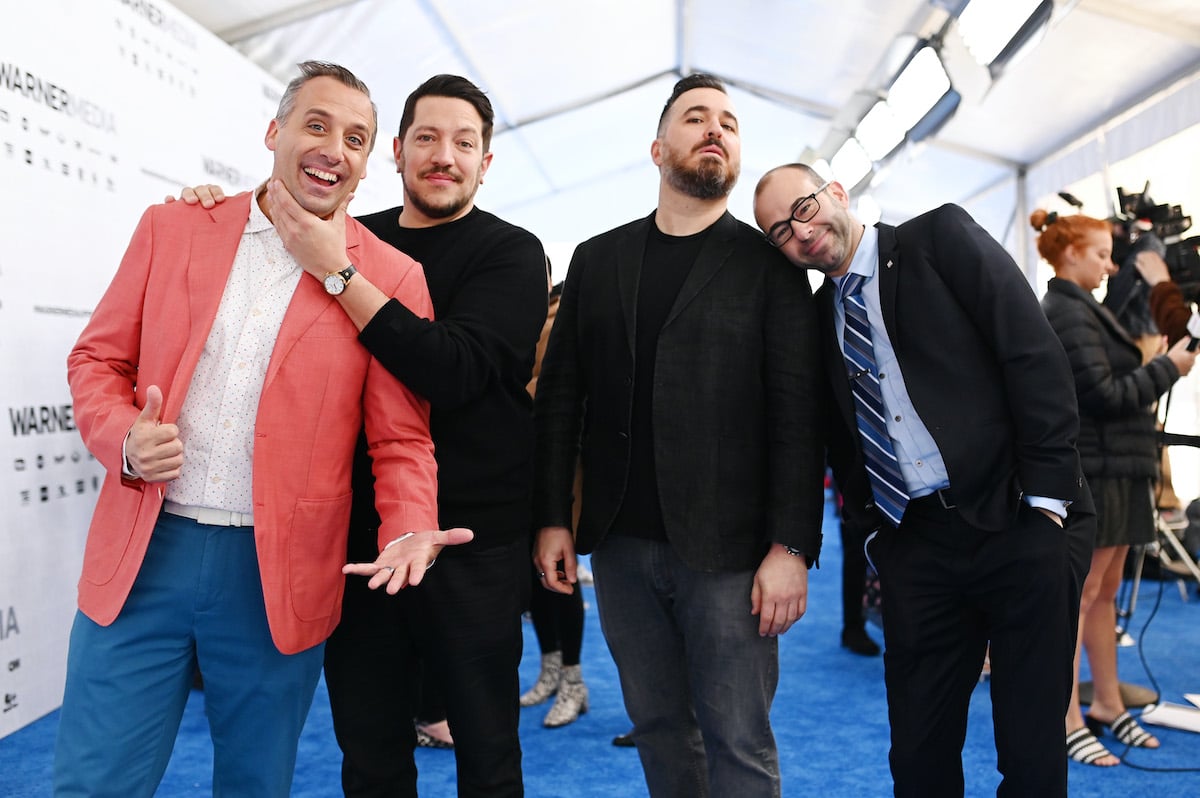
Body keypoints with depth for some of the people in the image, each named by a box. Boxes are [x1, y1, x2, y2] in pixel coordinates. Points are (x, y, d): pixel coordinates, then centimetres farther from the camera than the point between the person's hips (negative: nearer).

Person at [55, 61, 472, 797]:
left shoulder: (391, 277, -2)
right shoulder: (174, 227, 5)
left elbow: (401, 439, 0)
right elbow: (98, 358, 10)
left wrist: (409, 532, -19)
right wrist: (124, 440, -11)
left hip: (279, 573, -1)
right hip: (143, 553, 2)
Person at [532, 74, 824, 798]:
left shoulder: (769, 264, 1)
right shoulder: (597, 260, 11)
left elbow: (797, 414, -5)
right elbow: (559, 397, 9)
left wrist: (791, 547, -12)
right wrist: (553, 518, 3)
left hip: (727, 547, -3)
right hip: (620, 545, 3)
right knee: (657, 725, 15)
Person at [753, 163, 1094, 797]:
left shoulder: (942, 237, 0)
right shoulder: (818, 316, 14)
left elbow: (1035, 353, -8)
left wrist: (1046, 497, -12)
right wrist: (872, 532, 9)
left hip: (1020, 524, -4)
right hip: (914, 547, 4)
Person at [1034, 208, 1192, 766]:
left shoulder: (1072, 308, 17)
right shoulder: (1069, 313, -14)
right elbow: (1103, 395, -18)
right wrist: (1168, 368, -10)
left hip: (1109, 468, 10)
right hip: (1094, 470, -10)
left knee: (1104, 593, 15)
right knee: (1079, 596, -5)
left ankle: (1107, 706, 25)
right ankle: (1067, 723, 2)